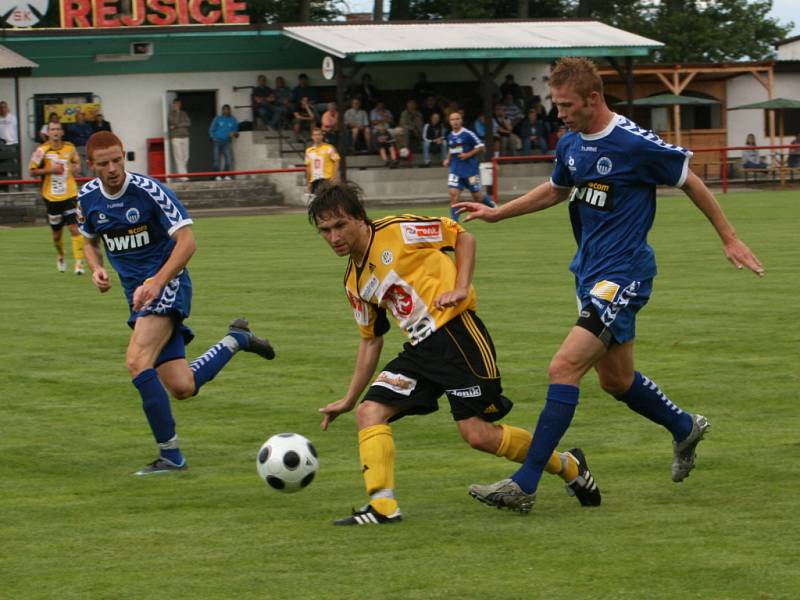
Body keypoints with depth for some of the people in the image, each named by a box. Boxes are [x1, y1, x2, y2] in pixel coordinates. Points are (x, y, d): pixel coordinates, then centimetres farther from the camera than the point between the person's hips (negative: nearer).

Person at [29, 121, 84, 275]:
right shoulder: (42, 150, -5)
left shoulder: (69, 148, 2)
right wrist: (50, 170, -17)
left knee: (74, 228, -13)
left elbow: (77, 163, 19)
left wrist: (75, 167, -5)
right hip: (51, 197, 0)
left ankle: (79, 262, -11)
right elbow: (32, 171, -3)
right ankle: (61, 258, 38)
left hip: (70, 195, 0)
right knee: (57, 233, 10)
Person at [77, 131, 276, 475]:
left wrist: (155, 283, -26)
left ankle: (170, 455, -18)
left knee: (137, 361, -26)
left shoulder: (148, 190, -15)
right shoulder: (88, 198, 3)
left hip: (167, 285, -6)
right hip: (137, 293, 6)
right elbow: (91, 241, 21)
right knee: (183, 388, -3)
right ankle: (235, 340, 26)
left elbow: (187, 241, -16)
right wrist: (97, 269, -1)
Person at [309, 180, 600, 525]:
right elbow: (371, 341, 23)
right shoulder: (354, 283, 14)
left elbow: (462, 237, 2)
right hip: (419, 350, 7)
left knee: (477, 434, -10)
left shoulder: (397, 231, -6)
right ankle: (382, 506, -18)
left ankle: (568, 466, 11)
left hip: (454, 331, -7)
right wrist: (348, 400, 21)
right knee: (369, 413, -11)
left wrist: (460, 288, -10)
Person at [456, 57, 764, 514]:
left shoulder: (636, 145, -17)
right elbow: (556, 190, 27)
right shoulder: (571, 146, 5)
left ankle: (525, 485, -19)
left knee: (564, 368, -18)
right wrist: (495, 214, 22)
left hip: (622, 278, -9)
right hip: (591, 273, 9)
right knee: (617, 380, 18)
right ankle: (685, 428, 45)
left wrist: (730, 239, 3)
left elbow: (691, 183, -4)